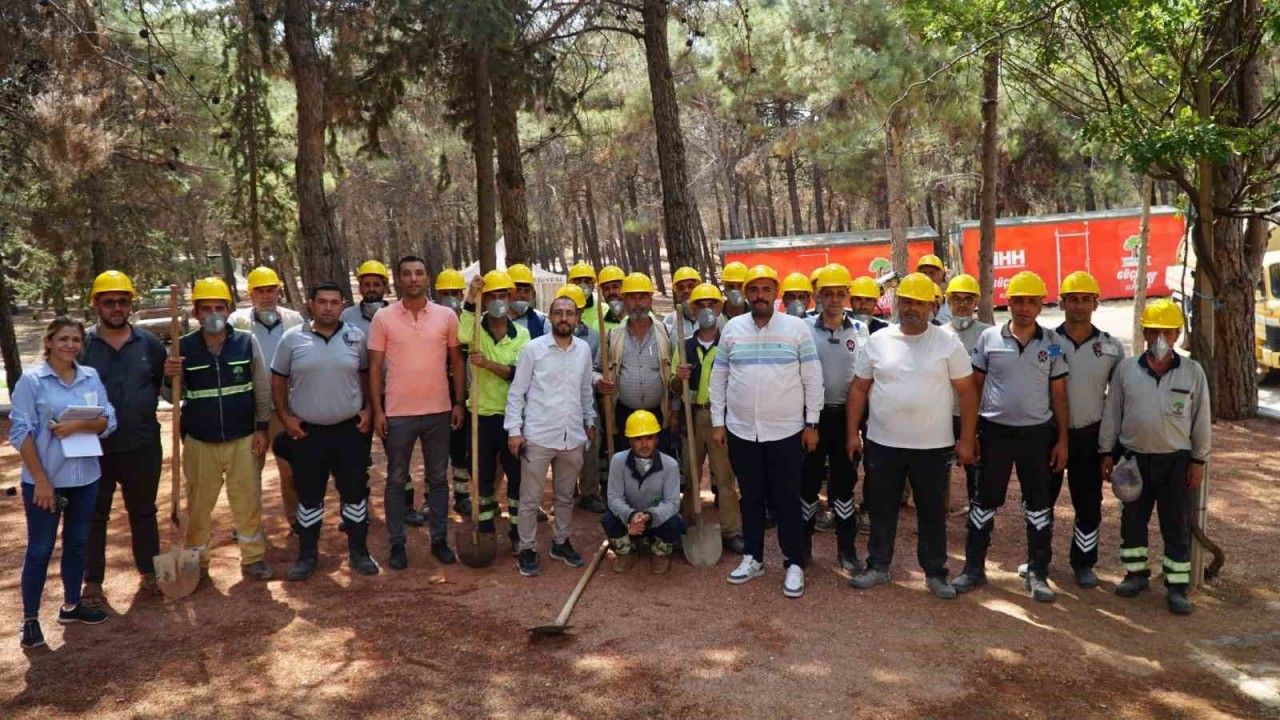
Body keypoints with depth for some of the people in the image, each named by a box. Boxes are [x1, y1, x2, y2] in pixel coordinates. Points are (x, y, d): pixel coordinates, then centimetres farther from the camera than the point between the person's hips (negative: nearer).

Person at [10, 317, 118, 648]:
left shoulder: (92, 377, 2)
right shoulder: (31, 380, -9)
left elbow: (108, 421, 0)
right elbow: (21, 432, -12)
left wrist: (78, 425, -21)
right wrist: (41, 480, -15)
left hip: (85, 478, 4)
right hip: (44, 479, -4)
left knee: (77, 542, 16)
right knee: (40, 547, 4)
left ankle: (71, 604, 32)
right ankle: (30, 618, 17)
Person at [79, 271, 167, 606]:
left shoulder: (149, 343, 2)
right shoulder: (82, 345, -4)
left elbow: (166, 385, 10)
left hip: (143, 445, 2)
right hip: (95, 447, -1)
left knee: (143, 511, 15)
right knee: (94, 515, 9)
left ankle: (149, 572, 29)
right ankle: (92, 581, 21)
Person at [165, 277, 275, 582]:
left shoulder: (247, 341, -4)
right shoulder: (184, 347, -3)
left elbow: (263, 388, 0)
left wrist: (262, 428, -2)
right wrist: (169, 376, -20)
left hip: (243, 438, 0)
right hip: (199, 441, 1)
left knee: (248, 500, 7)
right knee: (199, 504, 11)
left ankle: (253, 558, 21)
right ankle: (196, 562, 26)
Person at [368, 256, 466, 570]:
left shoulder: (446, 316, -1)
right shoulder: (383, 317, -3)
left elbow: (456, 362, 6)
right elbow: (375, 367, -1)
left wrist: (459, 403, 3)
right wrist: (377, 410, -5)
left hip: (439, 412, 1)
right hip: (398, 413, -1)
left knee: (438, 478, 11)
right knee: (396, 480, 8)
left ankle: (439, 539, 24)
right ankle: (397, 544, 20)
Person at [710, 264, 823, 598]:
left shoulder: (797, 328, -3)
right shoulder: (732, 329, 3)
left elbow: (813, 378, -1)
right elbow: (718, 378, 8)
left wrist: (811, 424, -3)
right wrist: (717, 422, 5)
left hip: (786, 432, -2)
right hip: (741, 431, 3)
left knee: (787, 500, 4)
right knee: (750, 497, 13)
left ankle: (795, 563, 17)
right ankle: (753, 557, 27)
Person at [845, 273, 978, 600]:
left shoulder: (948, 343, -2)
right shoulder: (877, 341, 2)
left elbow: (967, 392, 0)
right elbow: (859, 388, 7)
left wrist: (966, 439, -4)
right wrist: (853, 432, 4)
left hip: (932, 446, -1)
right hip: (882, 444, 1)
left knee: (933, 512, 9)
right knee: (882, 509, 12)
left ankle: (935, 573, 23)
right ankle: (878, 566, 26)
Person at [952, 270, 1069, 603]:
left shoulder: (1053, 343, 1)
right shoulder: (989, 338, -2)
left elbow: (1059, 394, 5)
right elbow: (974, 387, 3)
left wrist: (1062, 439, 2)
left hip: (1037, 434, 1)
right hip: (995, 431, -1)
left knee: (1039, 506, 8)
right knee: (984, 502, 7)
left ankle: (1038, 574, 20)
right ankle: (974, 568, 18)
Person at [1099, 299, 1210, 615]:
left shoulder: (1193, 372, -2)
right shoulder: (1125, 369, -1)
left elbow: (1201, 419, 1)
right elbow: (1111, 413, 4)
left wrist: (1198, 461, -1)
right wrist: (1107, 452, 3)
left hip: (1176, 461, -1)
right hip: (1133, 458, 1)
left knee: (1176, 526, 5)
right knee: (1132, 520, 11)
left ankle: (1177, 586, 14)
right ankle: (1136, 573, 27)